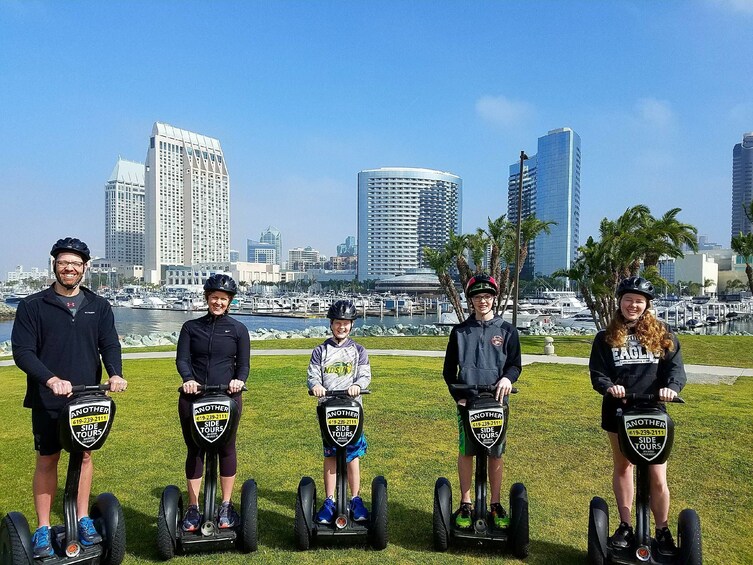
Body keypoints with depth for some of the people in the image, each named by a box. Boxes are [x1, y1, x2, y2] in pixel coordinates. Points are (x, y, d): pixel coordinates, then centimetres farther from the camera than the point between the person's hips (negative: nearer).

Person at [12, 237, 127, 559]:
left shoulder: (99, 307, 6)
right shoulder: (32, 306, -1)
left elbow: (110, 345, -1)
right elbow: (22, 351, -8)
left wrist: (115, 374, -20)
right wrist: (51, 379, -24)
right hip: (47, 400, -2)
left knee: (84, 456, 11)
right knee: (47, 460, 7)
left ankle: (83, 519, 25)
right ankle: (43, 529, 19)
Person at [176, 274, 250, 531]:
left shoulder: (238, 329, 5)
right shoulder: (191, 327, 7)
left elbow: (244, 364, 1)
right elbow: (182, 358, -2)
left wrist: (239, 380, -20)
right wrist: (188, 379, -22)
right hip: (193, 397, 1)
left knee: (226, 450, 8)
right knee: (194, 451, 8)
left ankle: (226, 506, 22)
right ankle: (193, 509, 21)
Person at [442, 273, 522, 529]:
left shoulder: (507, 331, 5)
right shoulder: (460, 331, 6)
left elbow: (515, 364, 6)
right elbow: (449, 368, 9)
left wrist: (508, 377, -16)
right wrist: (458, 395, -2)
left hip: (496, 400, 0)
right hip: (467, 402, 0)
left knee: (495, 453, 6)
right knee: (466, 452, 5)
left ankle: (496, 505, 20)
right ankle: (465, 505, 17)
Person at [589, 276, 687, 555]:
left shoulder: (662, 335, 6)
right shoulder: (606, 338, 5)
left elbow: (675, 366, -1)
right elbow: (596, 372, 0)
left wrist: (671, 387, -21)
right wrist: (608, 386, -21)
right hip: (618, 411, 1)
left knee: (657, 476, -2)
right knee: (622, 468, 13)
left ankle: (662, 531, 19)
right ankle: (625, 526, 27)